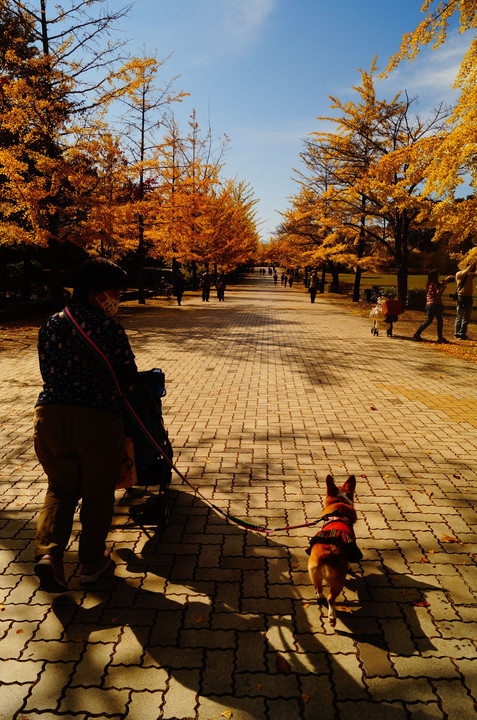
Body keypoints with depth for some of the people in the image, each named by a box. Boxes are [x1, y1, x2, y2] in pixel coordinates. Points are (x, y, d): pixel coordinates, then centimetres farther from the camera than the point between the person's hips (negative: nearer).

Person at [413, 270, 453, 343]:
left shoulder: (429, 284, 12)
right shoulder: (434, 284, -15)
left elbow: (439, 285, 29)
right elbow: (439, 293, -21)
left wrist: (446, 279, 29)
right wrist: (444, 286, -18)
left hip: (429, 304, 9)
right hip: (435, 305, -9)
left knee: (428, 320, 16)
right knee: (440, 320, 3)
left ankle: (417, 334, 10)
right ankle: (440, 338, 8)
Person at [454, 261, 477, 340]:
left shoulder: (470, 274, 14)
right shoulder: (458, 274, -4)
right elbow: (466, 271, -21)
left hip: (469, 298, 6)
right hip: (461, 297, -6)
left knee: (466, 318, 8)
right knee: (459, 317, 0)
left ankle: (462, 334, 16)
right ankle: (457, 334, 7)